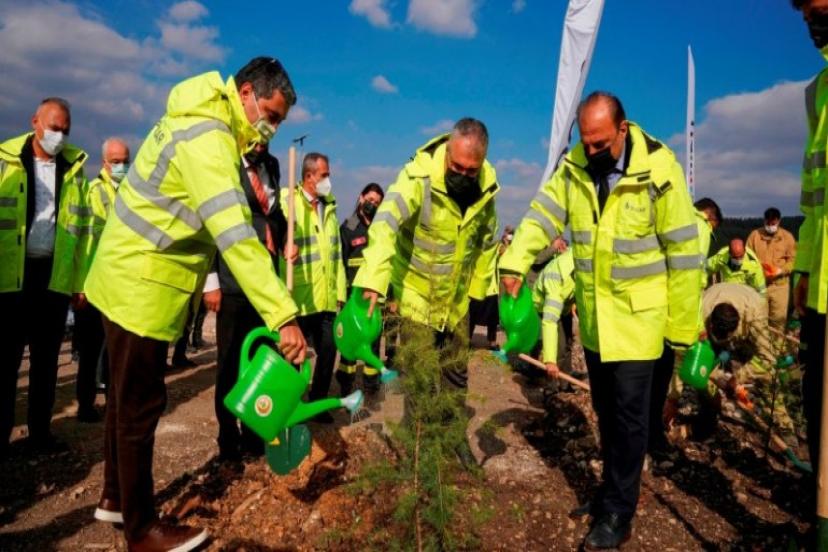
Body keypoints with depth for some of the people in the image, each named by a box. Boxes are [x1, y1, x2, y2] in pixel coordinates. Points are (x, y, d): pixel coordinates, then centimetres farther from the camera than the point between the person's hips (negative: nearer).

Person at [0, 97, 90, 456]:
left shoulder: (74, 167, 6)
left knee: (46, 358, 10)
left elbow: (80, 229, 6)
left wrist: (80, 281, 3)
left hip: (56, 275, 2)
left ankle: (40, 431, 21)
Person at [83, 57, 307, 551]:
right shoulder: (207, 135, -22)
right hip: (141, 286, -10)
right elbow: (235, 235, -34)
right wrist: (284, 315, -37)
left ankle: (116, 497, 36)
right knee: (141, 404, 1)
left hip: (132, 280, 10)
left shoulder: (208, 126, 11)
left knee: (128, 395, 19)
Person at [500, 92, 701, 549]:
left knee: (628, 412, 1)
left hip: (638, 312, -5)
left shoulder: (658, 169, -16)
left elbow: (684, 252, -13)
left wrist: (682, 326, -10)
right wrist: (514, 263, -26)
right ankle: (613, 490, 37)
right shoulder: (574, 166, -3)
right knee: (605, 407, 17)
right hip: (593, 312, 5)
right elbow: (542, 214, -7)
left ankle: (618, 512, 17)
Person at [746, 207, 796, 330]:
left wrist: (780, 270, -16)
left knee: (779, 317, 2)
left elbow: (793, 259, 1)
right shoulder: (755, 234, 3)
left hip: (780, 284, 0)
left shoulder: (788, 236, 3)